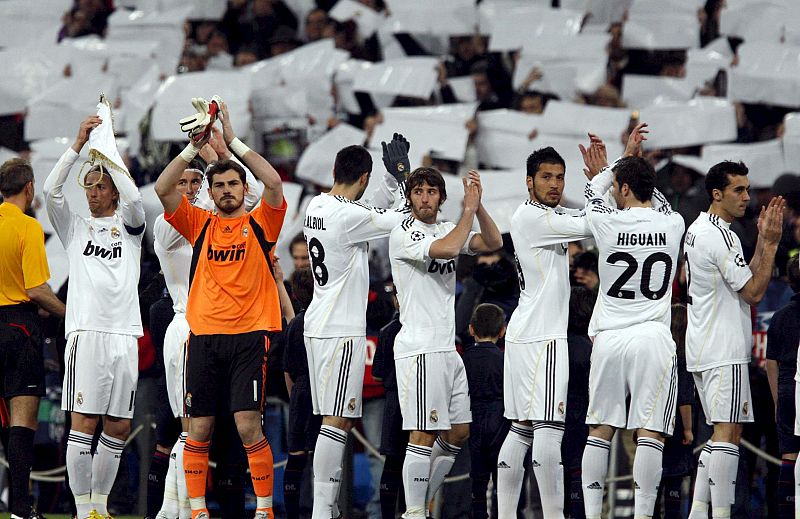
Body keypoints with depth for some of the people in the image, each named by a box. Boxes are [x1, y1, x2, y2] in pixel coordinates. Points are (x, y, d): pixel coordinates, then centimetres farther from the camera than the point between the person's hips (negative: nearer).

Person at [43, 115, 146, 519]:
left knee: (118, 428, 4)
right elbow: (51, 190, -1)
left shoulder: (129, 227, 15)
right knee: (83, 423, -8)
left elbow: (133, 198, -6)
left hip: (125, 333, 2)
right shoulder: (75, 228, 14)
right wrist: (79, 144, -5)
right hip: (87, 331, -2)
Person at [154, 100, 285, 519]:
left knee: (248, 425, -9)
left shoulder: (260, 224, 6)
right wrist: (194, 147, -8)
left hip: (249, 335, -3)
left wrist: (233, 142, -11)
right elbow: (163, 189, 0)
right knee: (198, 428, 3)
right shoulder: (199, 224, 11)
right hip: (204, 336, 3)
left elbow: (273, 183, -11)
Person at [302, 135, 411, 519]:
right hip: (342, 330, -9)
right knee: (336, 420, -10)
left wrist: (391, 178, 15)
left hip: (319, 325, 9)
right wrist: (403, 174, 1)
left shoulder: (316, 207, 8)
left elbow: (374, 215, 22)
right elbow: (405, 220, -10)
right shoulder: (347, 216, -18)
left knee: (338, 420, 13)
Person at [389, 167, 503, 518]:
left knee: (458, 433, 10)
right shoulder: (403, 235, -8)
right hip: (419, 348, -8)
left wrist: (478, 205, -10)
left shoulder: (447, 229, 14)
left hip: (447, 348, 8)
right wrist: (469, 210, -13)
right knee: (423, 435, -10)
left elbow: (493, 243, 2)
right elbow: (447, 249, -23)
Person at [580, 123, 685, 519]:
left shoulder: (607, 225, -4)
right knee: (649, 433, -5)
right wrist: (636, 162, 34)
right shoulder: (673, 225, 0)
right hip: (653, 338, 0)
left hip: (609, 338, 0)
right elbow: (659, 204, 27)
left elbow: (592, 191, 21)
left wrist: (626, 155, 28)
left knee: (599, 430, 8)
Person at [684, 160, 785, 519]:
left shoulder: (697, 230, 16)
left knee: (722, 433, 13)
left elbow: (743, 281, 19)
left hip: (703, 350, 10)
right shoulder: (720, 236, -15)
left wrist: (763, 240, 12)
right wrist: (770, 243, -9)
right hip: (724, 351, -10)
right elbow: (753, 292, -13)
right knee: (728, 433, -11)